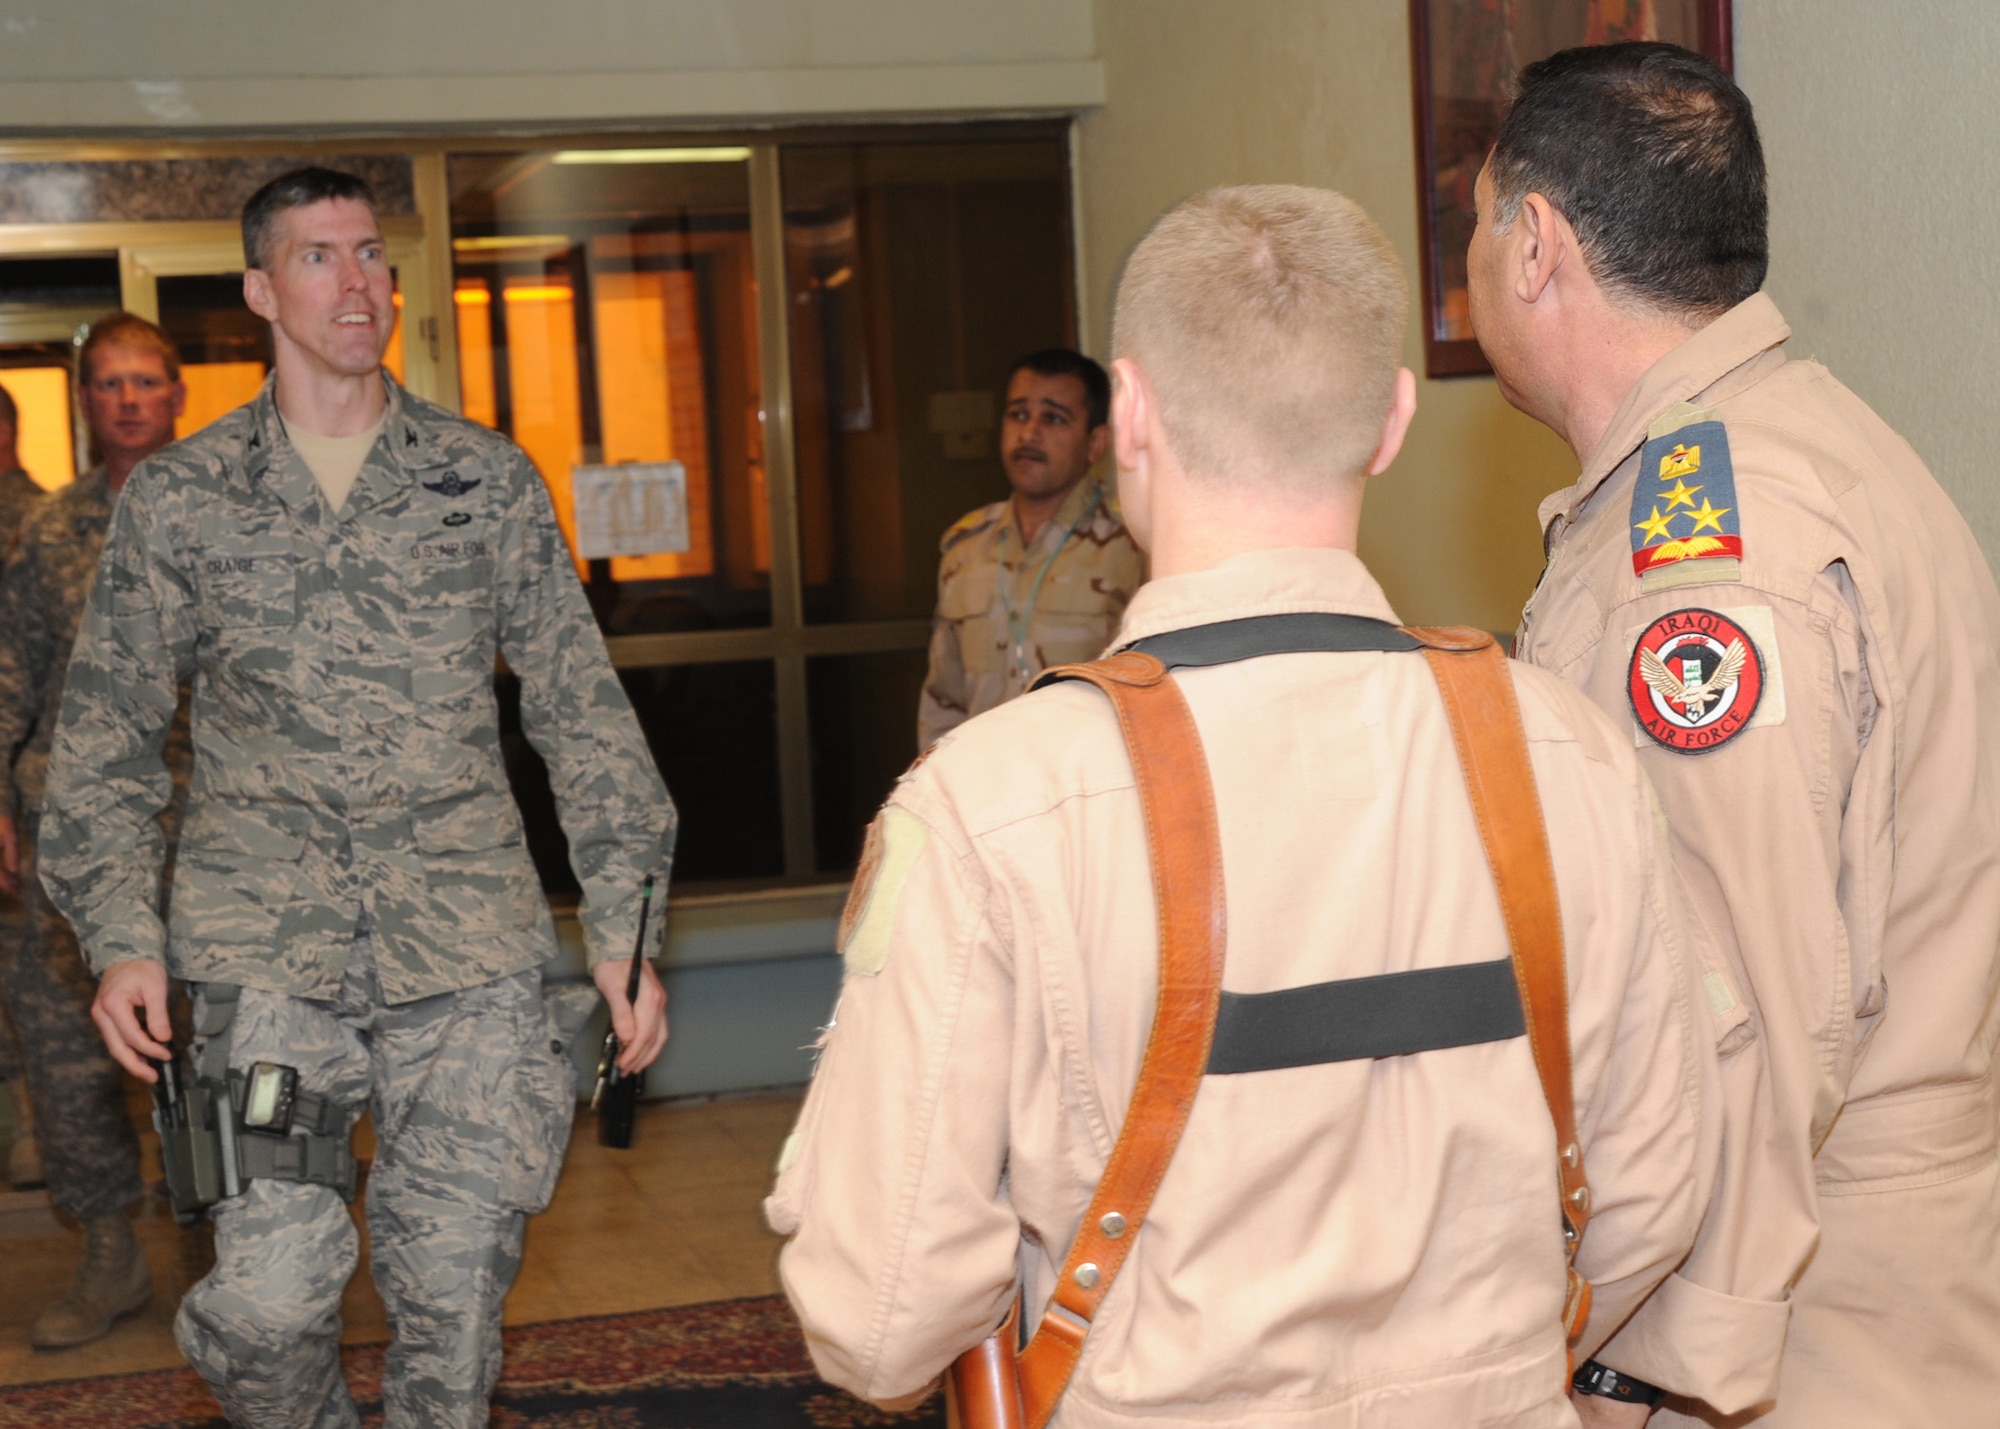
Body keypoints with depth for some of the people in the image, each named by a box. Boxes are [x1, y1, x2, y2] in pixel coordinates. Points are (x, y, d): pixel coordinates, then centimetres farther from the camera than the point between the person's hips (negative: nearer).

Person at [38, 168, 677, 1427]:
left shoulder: (489, 482, 9)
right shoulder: (177, 499, 8)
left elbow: (583, 708, 10)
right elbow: (108, 736, 11)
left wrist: (625, 932, 4)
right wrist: (122, 936, -1)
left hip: (473, 952, 1)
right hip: (269, 954, -1)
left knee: (457, 1298, 2)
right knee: (266, 1300, -10)